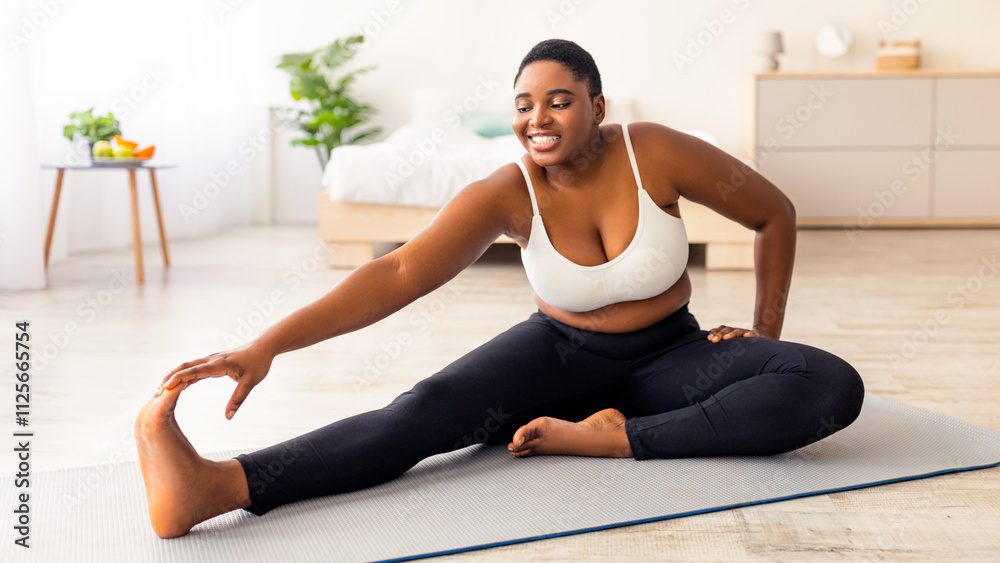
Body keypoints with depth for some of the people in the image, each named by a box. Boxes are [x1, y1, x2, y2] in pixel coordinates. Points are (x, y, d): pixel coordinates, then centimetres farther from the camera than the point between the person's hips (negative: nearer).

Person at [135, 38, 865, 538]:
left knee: (834, 386, -26)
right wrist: (268, 345, -44)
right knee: (432, 408, -31)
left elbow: (775, 213, -4)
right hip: (565, 354, -1)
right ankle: (215, 485, -53)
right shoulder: (507, 194, -19)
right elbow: (399, 273, -32)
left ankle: (616, 439, -33)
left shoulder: (657, 154, -19)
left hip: (669, 356, 1)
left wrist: (767, 330, -3)